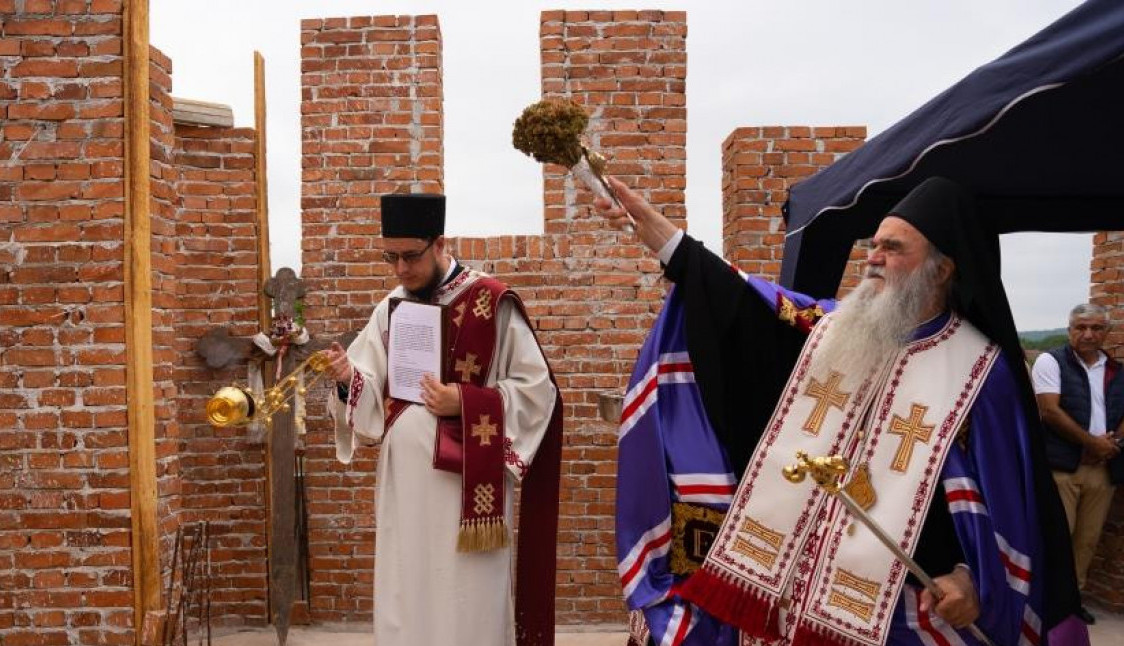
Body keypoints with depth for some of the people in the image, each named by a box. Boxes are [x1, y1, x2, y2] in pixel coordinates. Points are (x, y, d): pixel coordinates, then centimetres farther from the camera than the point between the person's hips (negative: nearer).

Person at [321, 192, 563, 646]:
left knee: (467, 604, 3)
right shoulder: (390, 309, 9)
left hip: (466, 478, -5)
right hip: (402, 480, 5)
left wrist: (465, 403, -16)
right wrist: (349, 379, -15)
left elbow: (536, 388, -7)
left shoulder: (492, 302, -7)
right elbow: (373, 393, 6)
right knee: (404, 601, 12)